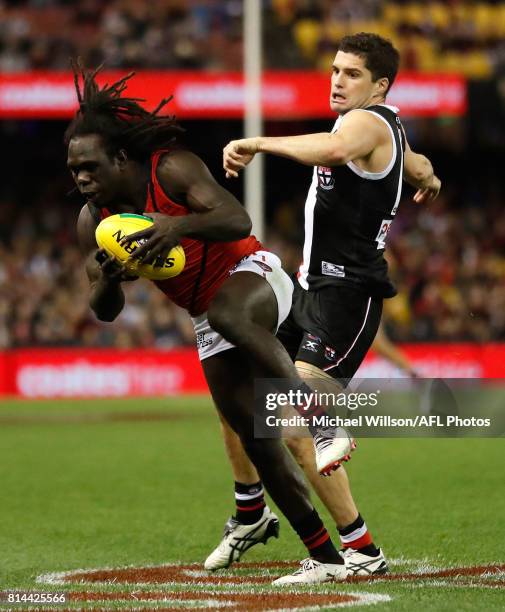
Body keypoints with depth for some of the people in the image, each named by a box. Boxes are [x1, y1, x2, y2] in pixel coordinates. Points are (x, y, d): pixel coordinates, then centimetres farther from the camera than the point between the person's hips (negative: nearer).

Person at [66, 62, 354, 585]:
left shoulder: (173, 170, -19)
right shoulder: (91, 222, -4)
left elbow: (239, 221, -31)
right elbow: (105, 311, -2)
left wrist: (181, 225, -49)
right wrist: (108, 280, -26)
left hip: (252, 275, -6)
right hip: (209, 318, 6)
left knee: (226, 314, -42)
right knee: (251, 433, -1)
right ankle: (324, 556, 3)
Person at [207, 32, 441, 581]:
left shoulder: (369, 123, -13)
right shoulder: (387, 134, 18)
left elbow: (333, 149, -38)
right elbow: (418, 169, 40)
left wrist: (256, 142, -30)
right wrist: (427, 180, 63)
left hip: (346, 298, -10)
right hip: (310, 288, 10)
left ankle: (361, 550, -12)